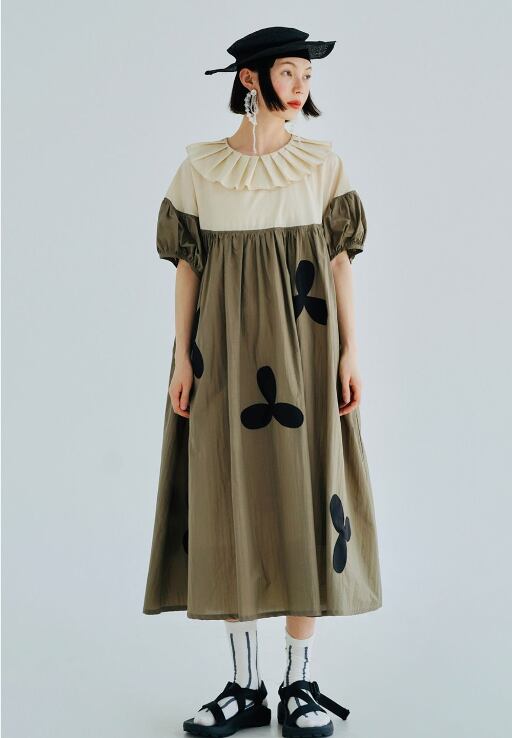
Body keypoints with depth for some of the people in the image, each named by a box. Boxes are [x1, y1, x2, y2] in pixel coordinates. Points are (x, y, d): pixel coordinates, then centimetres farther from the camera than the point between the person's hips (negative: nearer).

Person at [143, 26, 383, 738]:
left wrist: (349, 351, -3)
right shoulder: (199, 167, 5)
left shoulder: (324, 163, 6)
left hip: (302, 346, 0)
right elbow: (187, 263, 5)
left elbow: (340, 258, 4)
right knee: (230, 501, 1)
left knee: (304, 498, -1)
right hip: (226, 351, 1)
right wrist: (183, 357, -2)